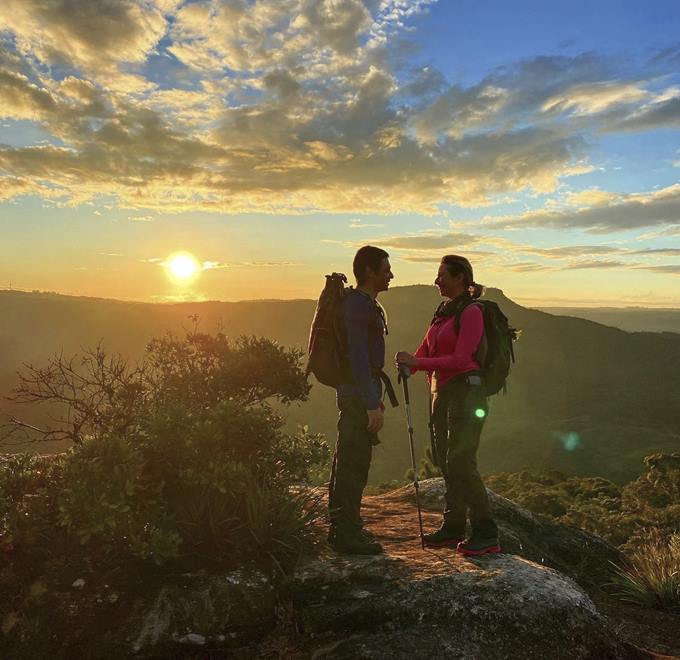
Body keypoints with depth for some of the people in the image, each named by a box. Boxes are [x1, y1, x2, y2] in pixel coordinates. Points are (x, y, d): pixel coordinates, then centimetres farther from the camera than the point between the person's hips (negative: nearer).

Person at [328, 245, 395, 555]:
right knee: (354, 463, -5)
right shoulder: (357, 305, -16)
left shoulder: (365, 304, 17)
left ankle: (342, 527, 28)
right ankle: (346, 532, 4)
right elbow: (357, 358, -22)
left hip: (357, 394, 11)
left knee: (347, 461, 16)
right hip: (358, 395, -11)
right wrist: (372, 404, -23)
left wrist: (374, 398, 23)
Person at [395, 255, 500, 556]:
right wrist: (408, 363, -4)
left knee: (460, 461, -12)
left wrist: (416, 362, -20)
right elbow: (425, 350, 16)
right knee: (445, 461, 10)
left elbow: (460, 360, -19)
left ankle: (486, 533, -1)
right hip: (441, 392, 8)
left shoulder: (471, 312, -12)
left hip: (465, 391, -8)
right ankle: (453, 526, 20)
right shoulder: (443, 312, 13)